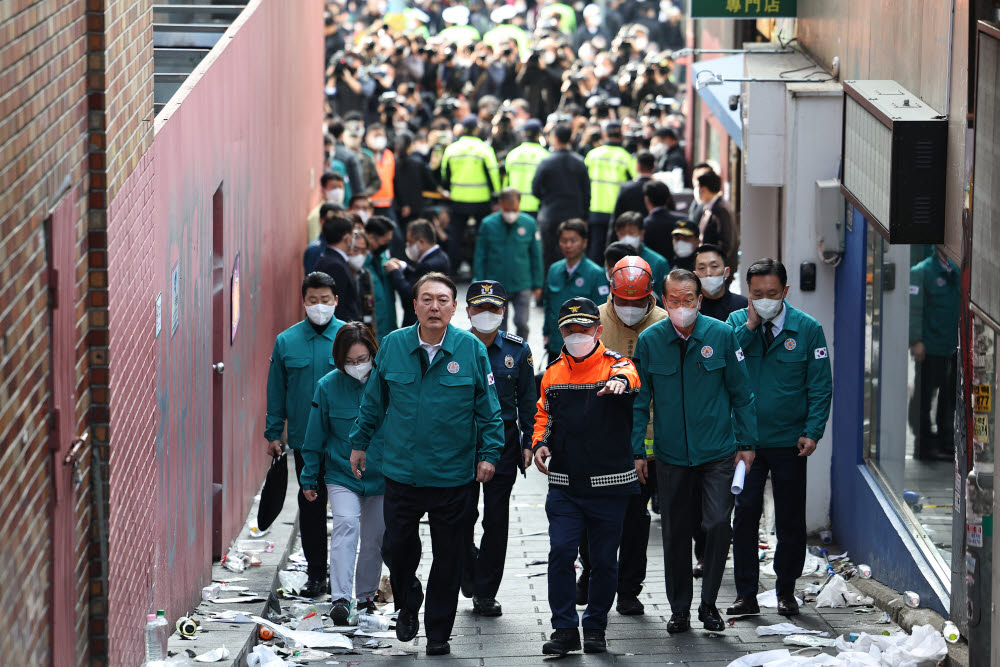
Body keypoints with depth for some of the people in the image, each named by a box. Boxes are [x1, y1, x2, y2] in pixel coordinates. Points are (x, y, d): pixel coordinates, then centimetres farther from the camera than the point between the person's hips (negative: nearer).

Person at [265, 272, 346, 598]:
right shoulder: (286, 341, 4)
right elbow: (276, 391, 9)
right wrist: (273, 433, 6)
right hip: (305, 440, 2)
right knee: (310, 506, 7)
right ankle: (316, 573, 15)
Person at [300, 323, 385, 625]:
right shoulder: (329, 386, -8)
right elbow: (316, 436, 2)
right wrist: (309, 478, 5)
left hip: (381, 476, 2)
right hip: (341, 474, -1)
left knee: (374, 538, 10)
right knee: (345, 525, -21)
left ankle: (366, 597, 28)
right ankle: (340, 598, -27)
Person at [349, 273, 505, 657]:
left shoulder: (471, 349, -5)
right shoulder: (392, 346, 0)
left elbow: (488, 409, 1)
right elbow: (373, 402, 12)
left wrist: (489, 453, -4)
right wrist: (359, 444, 15)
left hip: (454, 476, -1)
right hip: (401, 472, 1)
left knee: (448, 556, 6)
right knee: (398, 546, 6)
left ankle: (438, 632, 19)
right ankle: (407, 606, 34)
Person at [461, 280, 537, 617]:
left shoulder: (517, 350, 2)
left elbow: (527, 400, 8)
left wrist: (528, 443, 2)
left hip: (503, 441, 1)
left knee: (496, 519, 1)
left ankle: (485, 594, 9)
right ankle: (469, 573, 26)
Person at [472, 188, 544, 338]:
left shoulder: (529, 223, -4)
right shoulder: (488, 225, -5)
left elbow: (536, 256, 5)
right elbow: (480, 257, 2)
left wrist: (537, 284, 7)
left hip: (522, 285, -1)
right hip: (496, 285, 1)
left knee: (522, 323, -10)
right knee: (499, 327, 8)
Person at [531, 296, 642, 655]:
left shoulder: (614, 364, -5)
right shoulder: (554, 372, 8)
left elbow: (629, 377, -30)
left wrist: (620, 382, -53)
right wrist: (540, 442, 3)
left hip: (609, 484, -2)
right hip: (564, 485, 2)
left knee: (605, 559, 6)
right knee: (561, 552, -9)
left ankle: (596, 627, 20)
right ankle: (565, 629, 0)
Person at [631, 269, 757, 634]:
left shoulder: (721, 335, -4)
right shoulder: (649, 341, -3)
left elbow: (741, 394, 4)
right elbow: (639, 401, 4)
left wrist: (746, 443, 3)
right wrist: (636, 451, 0)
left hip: (717, 452, -1)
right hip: (671, 454, 1)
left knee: (718, 524, -12)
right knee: (675, 533, 9)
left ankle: (709, 604, 3)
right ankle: (679, 609, 22)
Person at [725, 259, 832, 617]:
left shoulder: (807, 329, -2)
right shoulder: (736, 323, 4)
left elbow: (820, 386, -1)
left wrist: (812, 432, -10)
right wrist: (749, 327, -15)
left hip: (789, 442, 0)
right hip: (745, 439, 0)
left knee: (790, 520, 7)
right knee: (745, 515, -3)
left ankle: (786, 591, 19)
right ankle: (746, 594, 4)